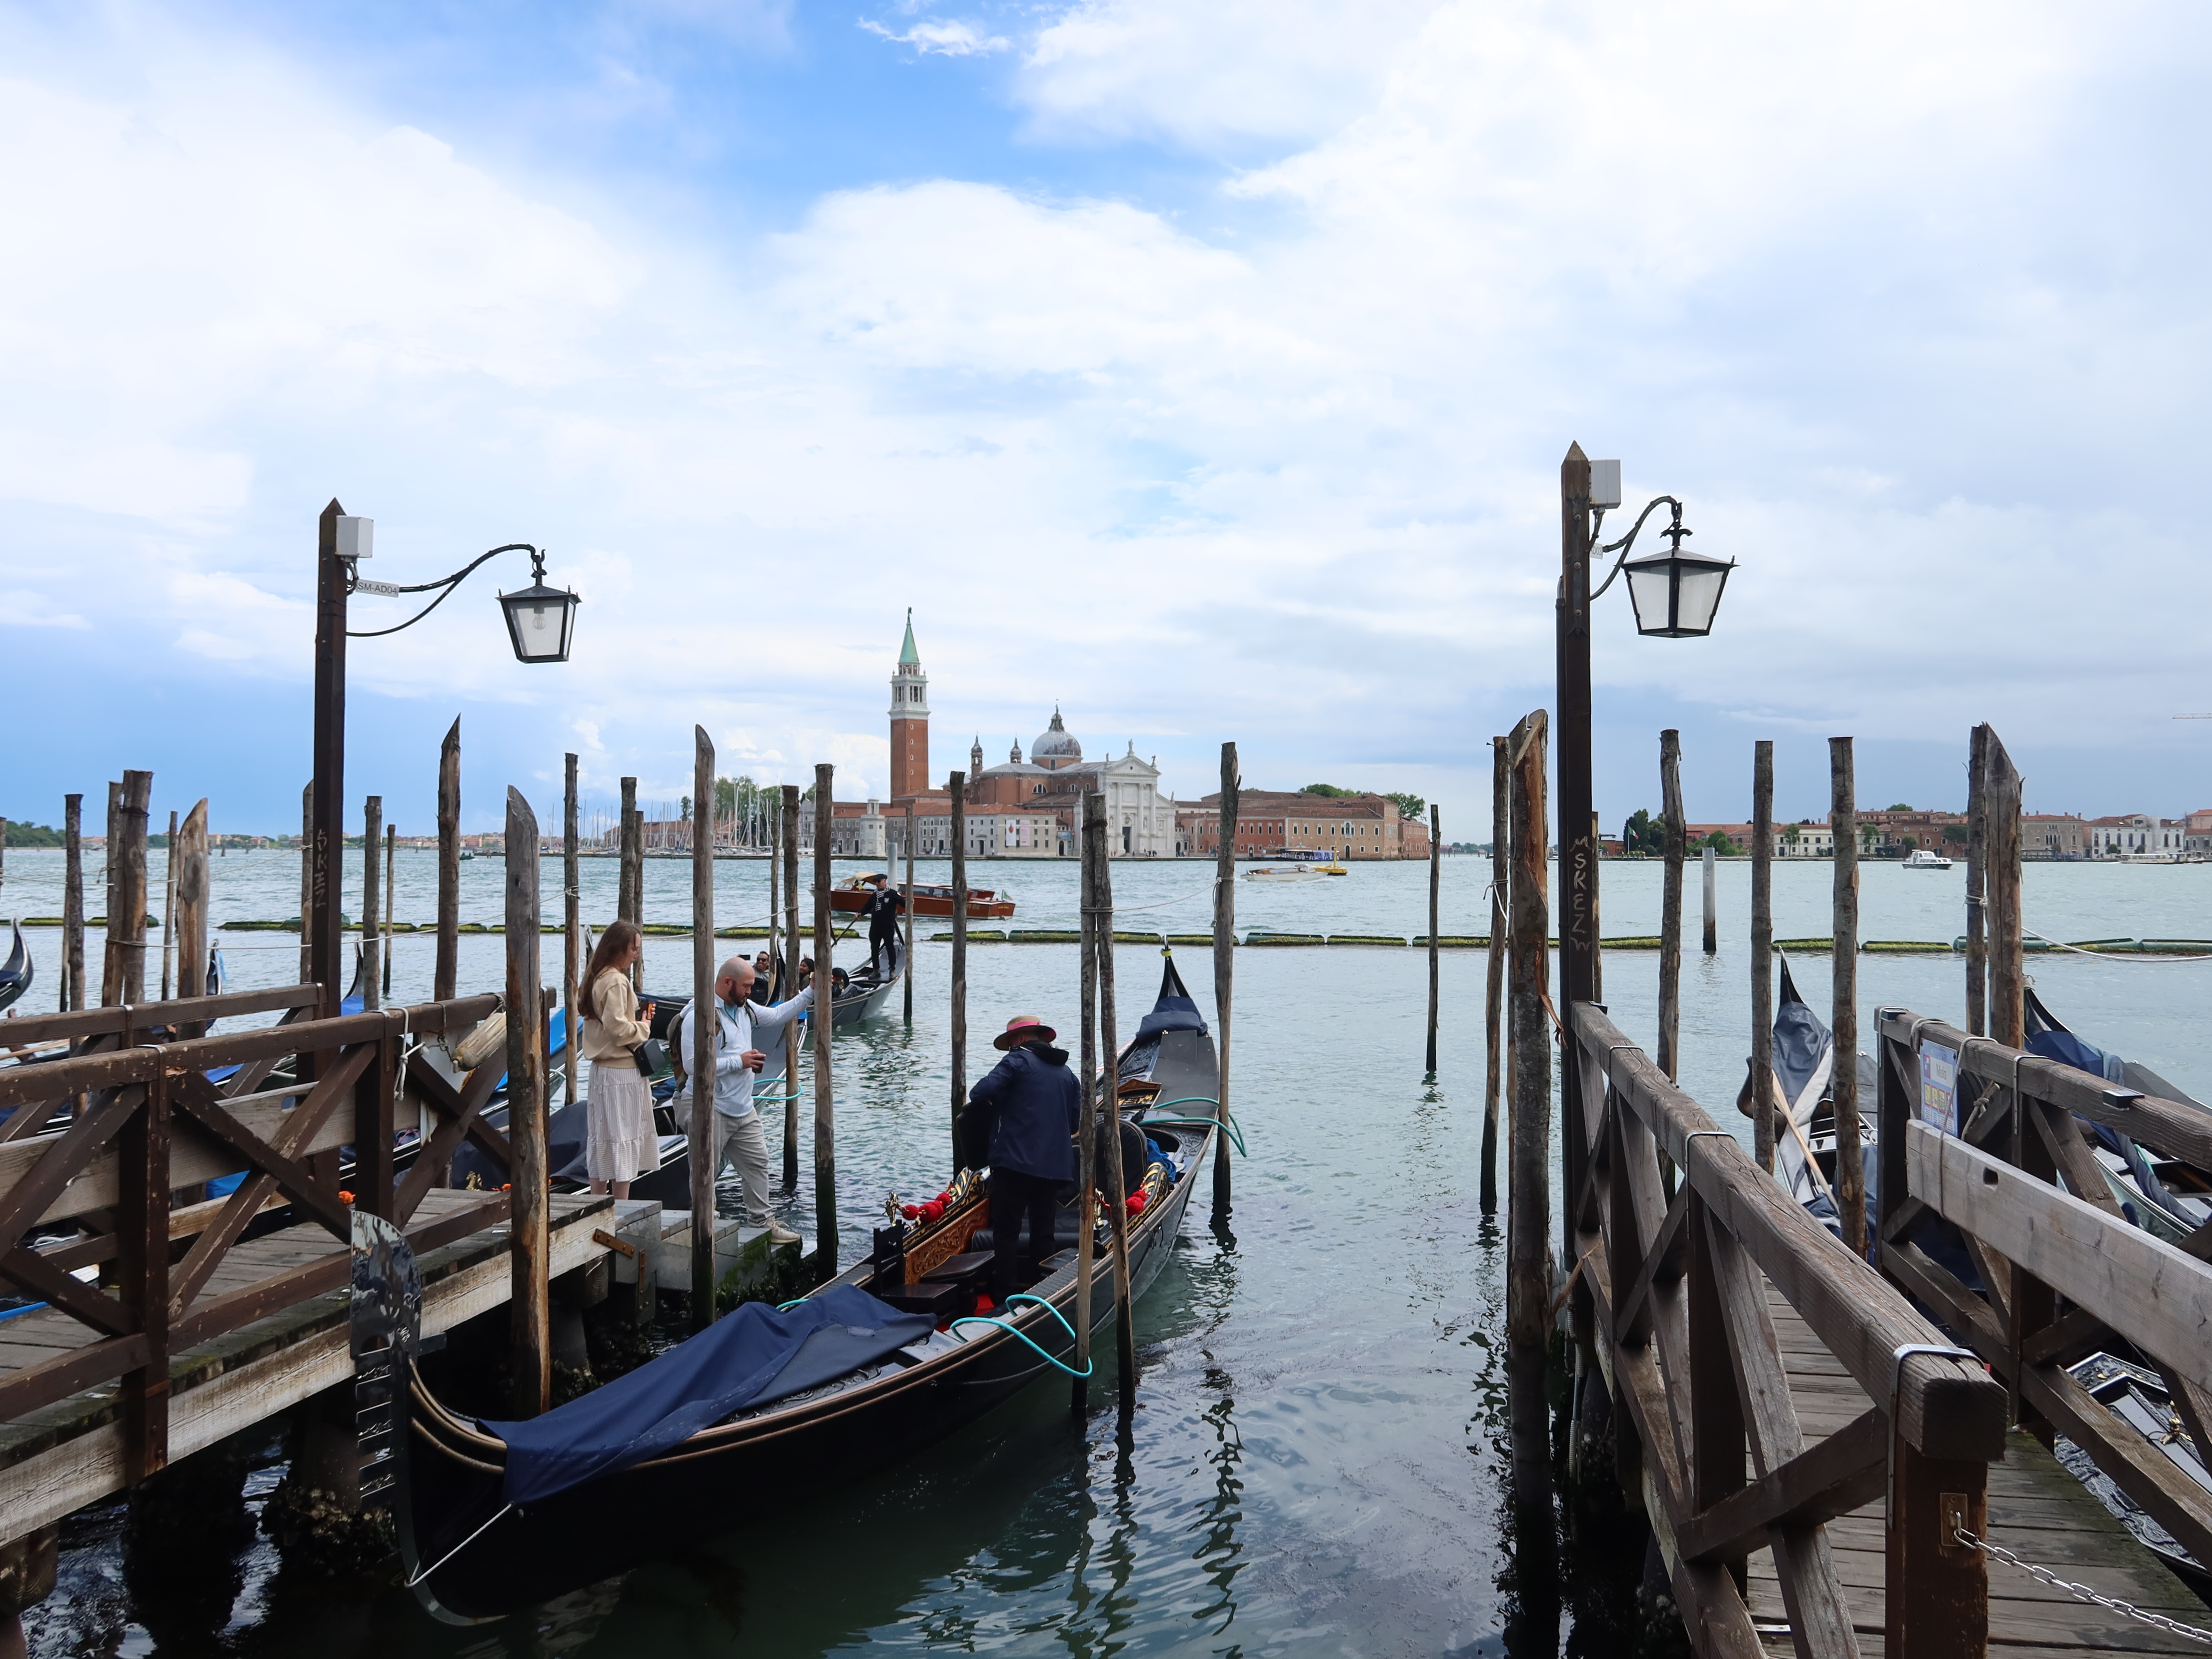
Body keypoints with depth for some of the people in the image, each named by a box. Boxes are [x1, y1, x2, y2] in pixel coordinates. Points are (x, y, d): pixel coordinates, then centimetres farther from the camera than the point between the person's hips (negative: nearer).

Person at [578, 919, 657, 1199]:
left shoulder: (597, 977, 13)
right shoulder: (616, 981, -17)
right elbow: (618, 1029, -23)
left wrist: (638, 1017, 6)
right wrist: (644, 1026, -7)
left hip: (602, 1070, 10)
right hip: (622, 1073, -10)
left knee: (601, 1139, 12)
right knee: (624, 1138, -3)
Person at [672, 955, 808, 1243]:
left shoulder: (745, 1008, 9)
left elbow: (777, 1016, 24)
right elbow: (693, 1065, -24)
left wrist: (810, 993, 16)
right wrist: (739, 1061, -21)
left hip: (744, 1109, 8)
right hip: (712, 1110, -8)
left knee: (757, 1162, 10)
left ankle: (761, 1221, 18)